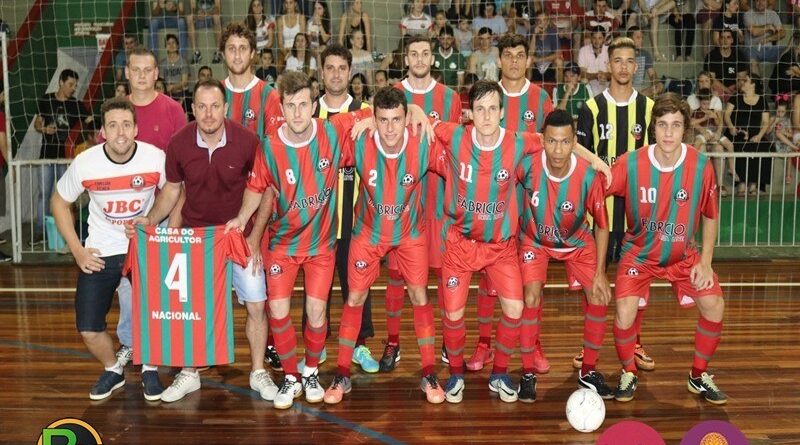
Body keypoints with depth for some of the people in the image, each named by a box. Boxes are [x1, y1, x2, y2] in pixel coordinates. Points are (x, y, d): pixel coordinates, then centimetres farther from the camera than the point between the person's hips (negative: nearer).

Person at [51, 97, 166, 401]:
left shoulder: (156, 158, -17)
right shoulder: (85, 163, -14)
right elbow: (60, 203, 3)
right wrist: (77, 250, -3)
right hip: (100, 253, 1)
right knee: (89, 330, -1)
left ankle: (150, 369, 24)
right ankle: (113, 370, 30)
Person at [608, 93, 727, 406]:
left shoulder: (701, 166, -15)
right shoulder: (631, 163, -19)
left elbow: (709, 216, -1)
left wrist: (705, 262, -7)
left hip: (683, 255, 2)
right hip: (639, 253, -2)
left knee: (714, 304, -13)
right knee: (625, 311, -20)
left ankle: (699, 376, 13)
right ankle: (628, 374, 10)